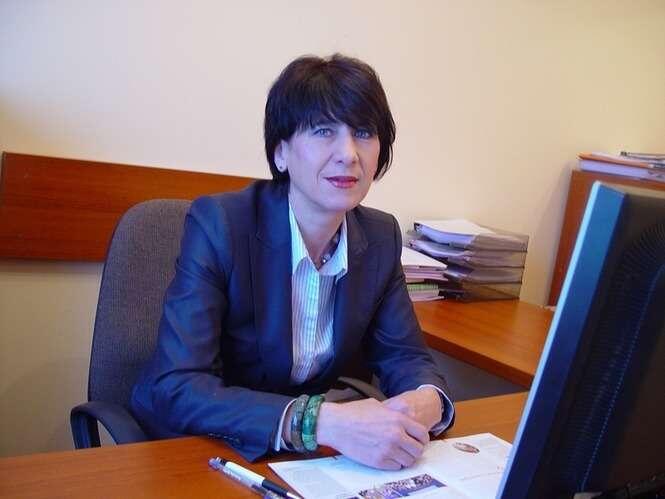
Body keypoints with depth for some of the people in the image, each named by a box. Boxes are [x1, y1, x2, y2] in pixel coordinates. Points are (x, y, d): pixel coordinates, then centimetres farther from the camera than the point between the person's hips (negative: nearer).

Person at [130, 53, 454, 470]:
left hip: (304, 457, 5)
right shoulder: (218, 223, -20)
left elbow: (405, 356, 1)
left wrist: (427, 402, -23)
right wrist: (324, 422, -38)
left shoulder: (381, 237, -4)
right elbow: (174, 388, -26)